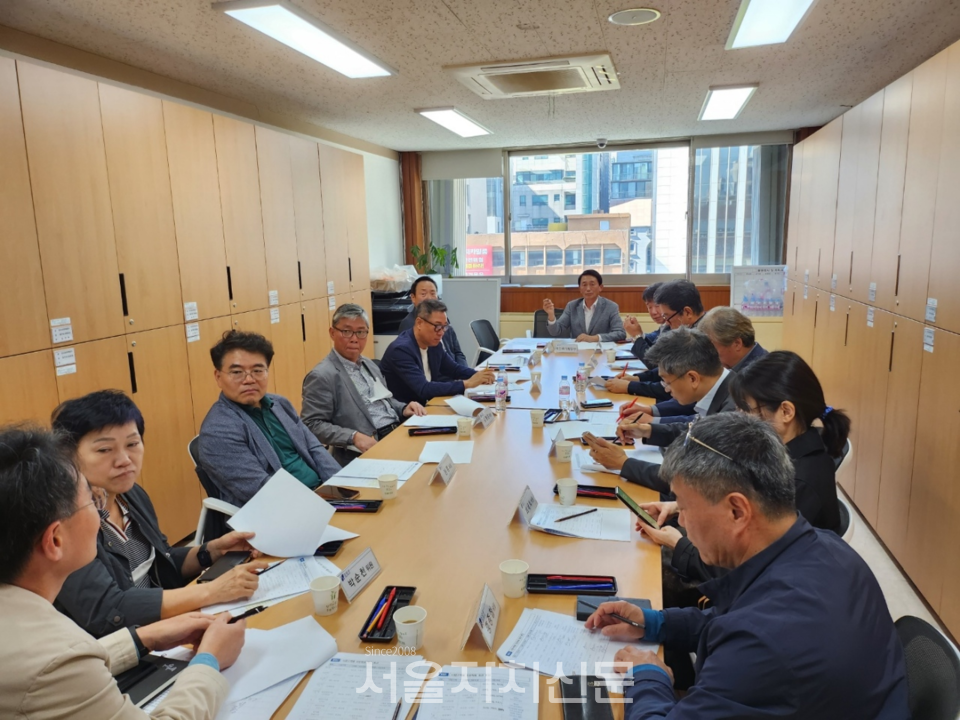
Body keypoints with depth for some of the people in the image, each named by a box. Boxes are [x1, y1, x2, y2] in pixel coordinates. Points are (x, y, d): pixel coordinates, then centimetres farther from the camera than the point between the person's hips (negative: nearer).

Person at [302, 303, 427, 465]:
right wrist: (353, 437, -23)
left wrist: (404, 408, 6)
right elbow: (312, 425, -12)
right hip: (366, 452, -9)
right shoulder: (322, 376, -9)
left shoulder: (370, 365, 18)